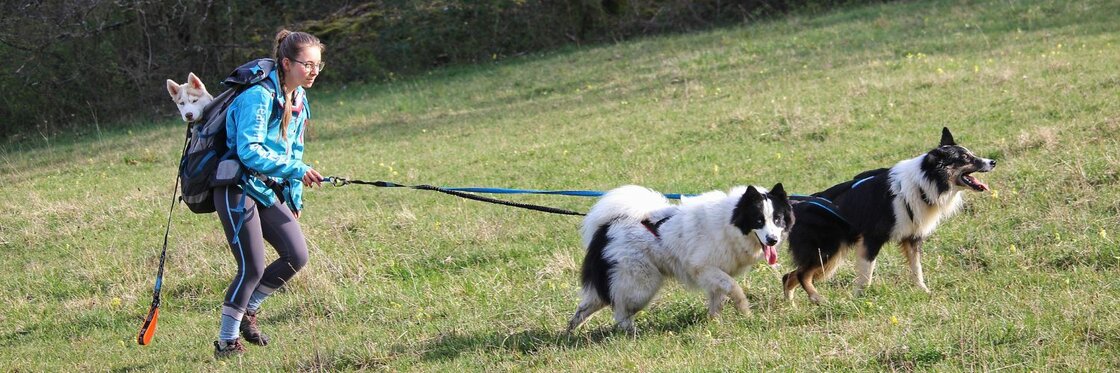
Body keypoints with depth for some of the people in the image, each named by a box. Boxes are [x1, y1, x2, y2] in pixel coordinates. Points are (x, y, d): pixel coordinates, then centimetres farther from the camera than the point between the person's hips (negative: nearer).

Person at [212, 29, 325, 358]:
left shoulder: (298, 99, 9)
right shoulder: (259, 97, -19)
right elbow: (249, 151, -27)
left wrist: (295, 200, 18)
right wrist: (296, 170, -33)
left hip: (270, 191, 8)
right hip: (237, 189, -8)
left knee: (296, 256, -1)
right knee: (252, 267, -10)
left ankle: (248, 310, 20)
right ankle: (226, 342, 4)